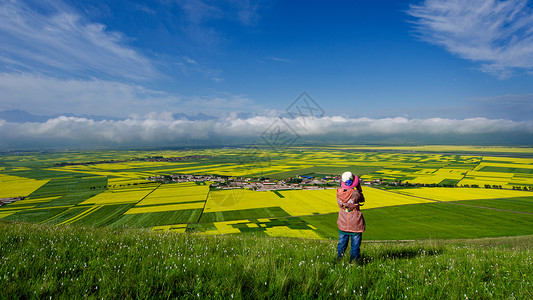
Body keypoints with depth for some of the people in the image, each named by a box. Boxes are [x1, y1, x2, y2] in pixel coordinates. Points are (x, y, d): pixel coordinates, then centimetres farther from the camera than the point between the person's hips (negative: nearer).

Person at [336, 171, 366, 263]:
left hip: (343, 223, 5)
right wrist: (359, 188, -5)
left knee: (342, 243, 21)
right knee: (355, 245, 13)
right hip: (355, 224, -4)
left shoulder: (339, 192, -13)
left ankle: (338, 259, 34)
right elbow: (362, 200, -5)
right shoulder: (355, 194, -26)